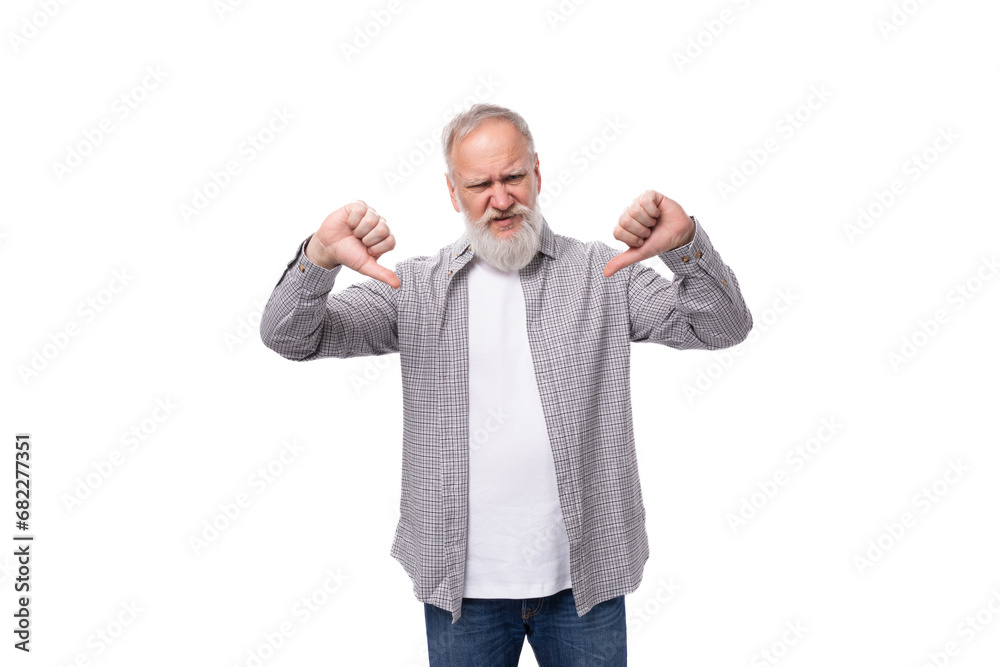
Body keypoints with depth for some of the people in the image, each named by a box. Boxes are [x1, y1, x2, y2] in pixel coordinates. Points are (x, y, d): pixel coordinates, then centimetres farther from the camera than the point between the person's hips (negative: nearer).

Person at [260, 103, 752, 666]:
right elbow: (289, 337, -3)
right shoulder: (415, 286, 1)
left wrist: (686, 243, -24)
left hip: (585, 576, 0)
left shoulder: (603, 275, 2)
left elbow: (724, 327, -5)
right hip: (462, 581, 0)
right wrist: (320, 259, -24)